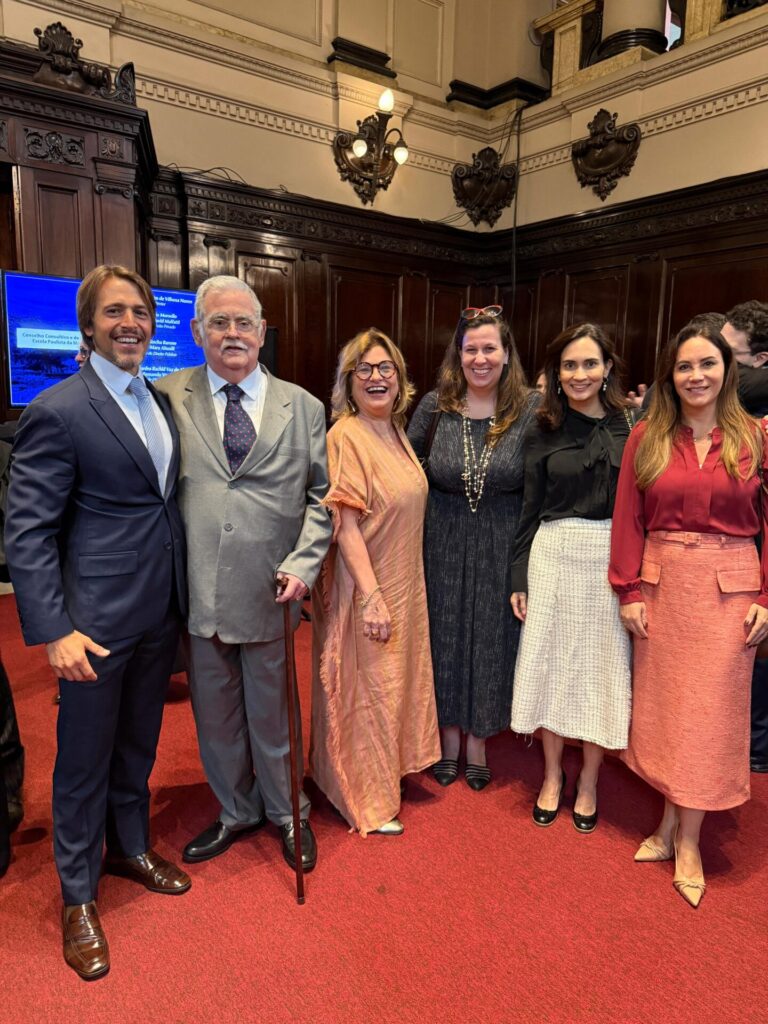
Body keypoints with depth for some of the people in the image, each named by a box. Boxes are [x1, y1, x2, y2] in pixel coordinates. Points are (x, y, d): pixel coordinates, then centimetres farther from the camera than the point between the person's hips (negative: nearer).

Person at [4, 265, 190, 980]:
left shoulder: (160, 402, 8)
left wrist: (180, 595, 8)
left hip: (159, 612, 6)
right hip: (96, 621, -6)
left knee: (138, 745, 22)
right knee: (85, 759, 12)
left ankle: (129, 847, 46)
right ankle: (78, 896, 33)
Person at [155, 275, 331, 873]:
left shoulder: (302, 407, 3)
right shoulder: (168, 398, 0)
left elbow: (320, 496, 4)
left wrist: (302, 564, -7)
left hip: (269, 593, -1)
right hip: (198, 593, 1)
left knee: (272, 711, 15)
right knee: (214, 714, 17)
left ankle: (285, 813, 40)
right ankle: (237, 813, 42)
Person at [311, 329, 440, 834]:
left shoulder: (396, 432, 7)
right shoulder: (346, 436, -18)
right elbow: (345, 525, -22)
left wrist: (397, 592, 13)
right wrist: (372, 596, -24)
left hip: (405, 584, 8)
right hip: (365, 587, -8)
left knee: (396, 681, 21)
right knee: (366, 690, 8)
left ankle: (387, 771, 44)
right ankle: (368, 801, 28)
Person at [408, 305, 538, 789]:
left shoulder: (531, 408, -8)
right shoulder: (435, 405, -4)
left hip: (503, 548, -1)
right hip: (444, 544, 1)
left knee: (491, 638, 12)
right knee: (446, 635, 12)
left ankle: (478, 739, 34)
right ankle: (449, 735, 34)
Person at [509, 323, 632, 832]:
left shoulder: (631, 424, 1)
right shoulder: (545, 430, 3)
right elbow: (530, 508, 5)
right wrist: (520, 578, 3)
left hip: (613, 557, 0)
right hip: (554, 556, 1)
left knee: (602, 667, 8)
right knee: (553, 662, 9)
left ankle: (588, 782, 29)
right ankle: (552, 776, 29)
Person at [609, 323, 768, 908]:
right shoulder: (646, 440, 2)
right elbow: (629, 521, 2)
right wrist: (629, 592, -3)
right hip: (661, 584, 1)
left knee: (710, 711, 5)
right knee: (663, 705, 10)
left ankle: (687, 840, 20)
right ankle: (672, 822, 28)